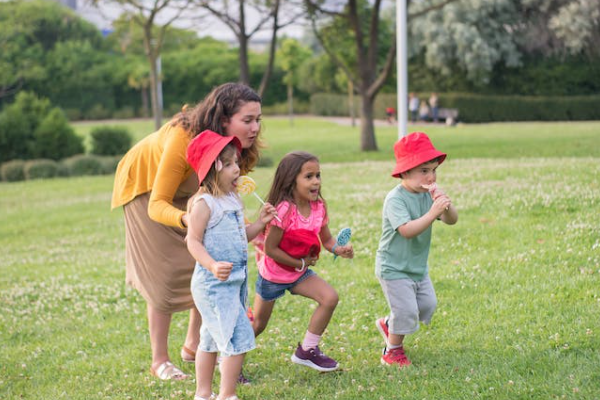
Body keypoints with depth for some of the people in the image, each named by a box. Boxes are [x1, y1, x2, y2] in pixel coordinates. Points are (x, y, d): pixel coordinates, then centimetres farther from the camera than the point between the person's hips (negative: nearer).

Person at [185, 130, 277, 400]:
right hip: (213, 284, -9)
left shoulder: (233, 200, 10)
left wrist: (261, 222, 5)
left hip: (235, 280, 9)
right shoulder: (204, 203, -17)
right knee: (239, 338, -11)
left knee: (212, 339, 18)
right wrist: (212, 266, -33)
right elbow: (193, 241, -19)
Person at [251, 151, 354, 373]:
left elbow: (326, 239, 3)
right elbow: (270, 248, -27)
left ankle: (307, 350, 2)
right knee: (257, 325, 7)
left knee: (330, 298, -13)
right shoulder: (284, 210, -29)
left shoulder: (318, 206, -9)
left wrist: (338, 249, -20)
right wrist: (301, 263, -20)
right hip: (273, 275, -6)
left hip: (300, 273, 6)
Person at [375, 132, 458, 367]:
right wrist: (432, 213, -44)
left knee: (427, 306, 16)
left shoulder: (428, 194, -1)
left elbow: (452, 220, -10)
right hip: (394, 268, -8)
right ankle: (392, 352, 17)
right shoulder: (395, 199, -23)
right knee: (406, 310, -6)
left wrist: (445, 204, -30)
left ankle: (388, 325, 37)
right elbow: (407, 230, -35)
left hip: (418, 266, 8)